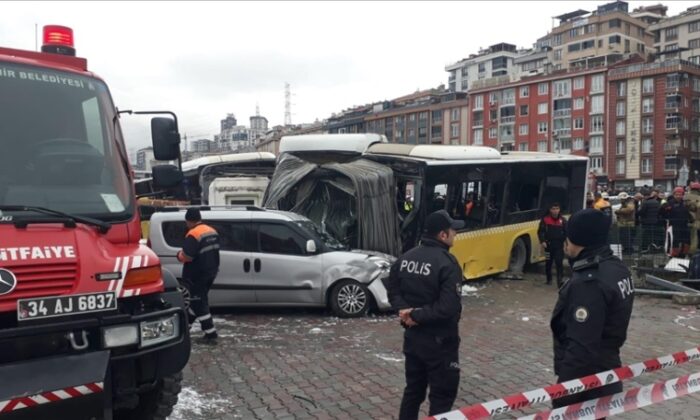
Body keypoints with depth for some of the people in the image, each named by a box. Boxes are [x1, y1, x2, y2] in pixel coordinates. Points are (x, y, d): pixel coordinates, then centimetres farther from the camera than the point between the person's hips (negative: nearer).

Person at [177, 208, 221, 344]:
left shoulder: (193, 234, -19)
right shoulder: (212, 231, 8)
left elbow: (187, 256, -26)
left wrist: (180, 255, -3)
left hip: (197, 275, -9)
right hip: (210, 272, 9)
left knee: (199, 303, -1)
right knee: (197, 300, 20)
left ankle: (211, 334, -2)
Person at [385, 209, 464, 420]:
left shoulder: (405, 258, 3)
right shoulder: (447, 263, -20)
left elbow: (392, 290, 9)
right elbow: (449, 307, -27)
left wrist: (406, 309, -6)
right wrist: (418, 315, -18)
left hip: (412, 336, 7)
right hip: (439, 341, -7)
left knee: (413, 389, 20)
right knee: (442, 395, 8)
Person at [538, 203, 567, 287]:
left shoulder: (563, 220, 2)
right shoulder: (545, 219, -4)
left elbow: (566, 232, 7)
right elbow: (540, 231, 0)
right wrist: (542, 241, -12)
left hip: (559, 245, 0)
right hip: (548, 245, 0)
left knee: (559, 263, -9)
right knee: (549, 262, 12)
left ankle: (560, 280, -8)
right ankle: (549, 279, 29)